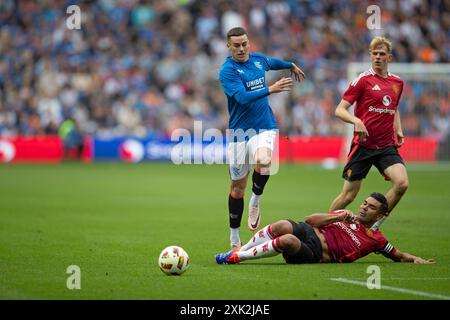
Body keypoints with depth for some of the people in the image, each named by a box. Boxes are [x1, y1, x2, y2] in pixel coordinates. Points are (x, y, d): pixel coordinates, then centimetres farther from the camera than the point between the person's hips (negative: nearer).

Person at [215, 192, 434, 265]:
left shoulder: (375, 239, 12)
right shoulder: (346, 215, 21)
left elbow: (398, 255, 20)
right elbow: (310, 220, 13)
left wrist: (415, 259, 0)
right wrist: (339, 217, 0)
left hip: (315, 253, -3)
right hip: (307, 232, 3)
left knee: (289, 241, -36)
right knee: (282, 226, -32)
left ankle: (235, 258, -27)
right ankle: (239, 250, -19)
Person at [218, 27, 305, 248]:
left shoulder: (259, 59, 7)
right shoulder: (227, 70, -11)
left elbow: (273, 62, 32)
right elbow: (242, 97, -25)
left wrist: (292, 66, 48)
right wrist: (270, 89, -33)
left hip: (264, 127, 3)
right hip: (239, 130, -3)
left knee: (263, 161, -31)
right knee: (238, 185, 4)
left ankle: (255, 201, -3)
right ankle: (234, 239, 18)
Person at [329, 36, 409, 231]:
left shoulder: (397, 83, 12)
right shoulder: (364, 79, -5)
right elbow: (339, 110, -7)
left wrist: (398, 131, 13)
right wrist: (356, 121, -27)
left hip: (387, 146, 4)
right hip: (363, 145, -4)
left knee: (402, 183, -19)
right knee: (349, 194, -1)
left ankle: (375, 225, -2)